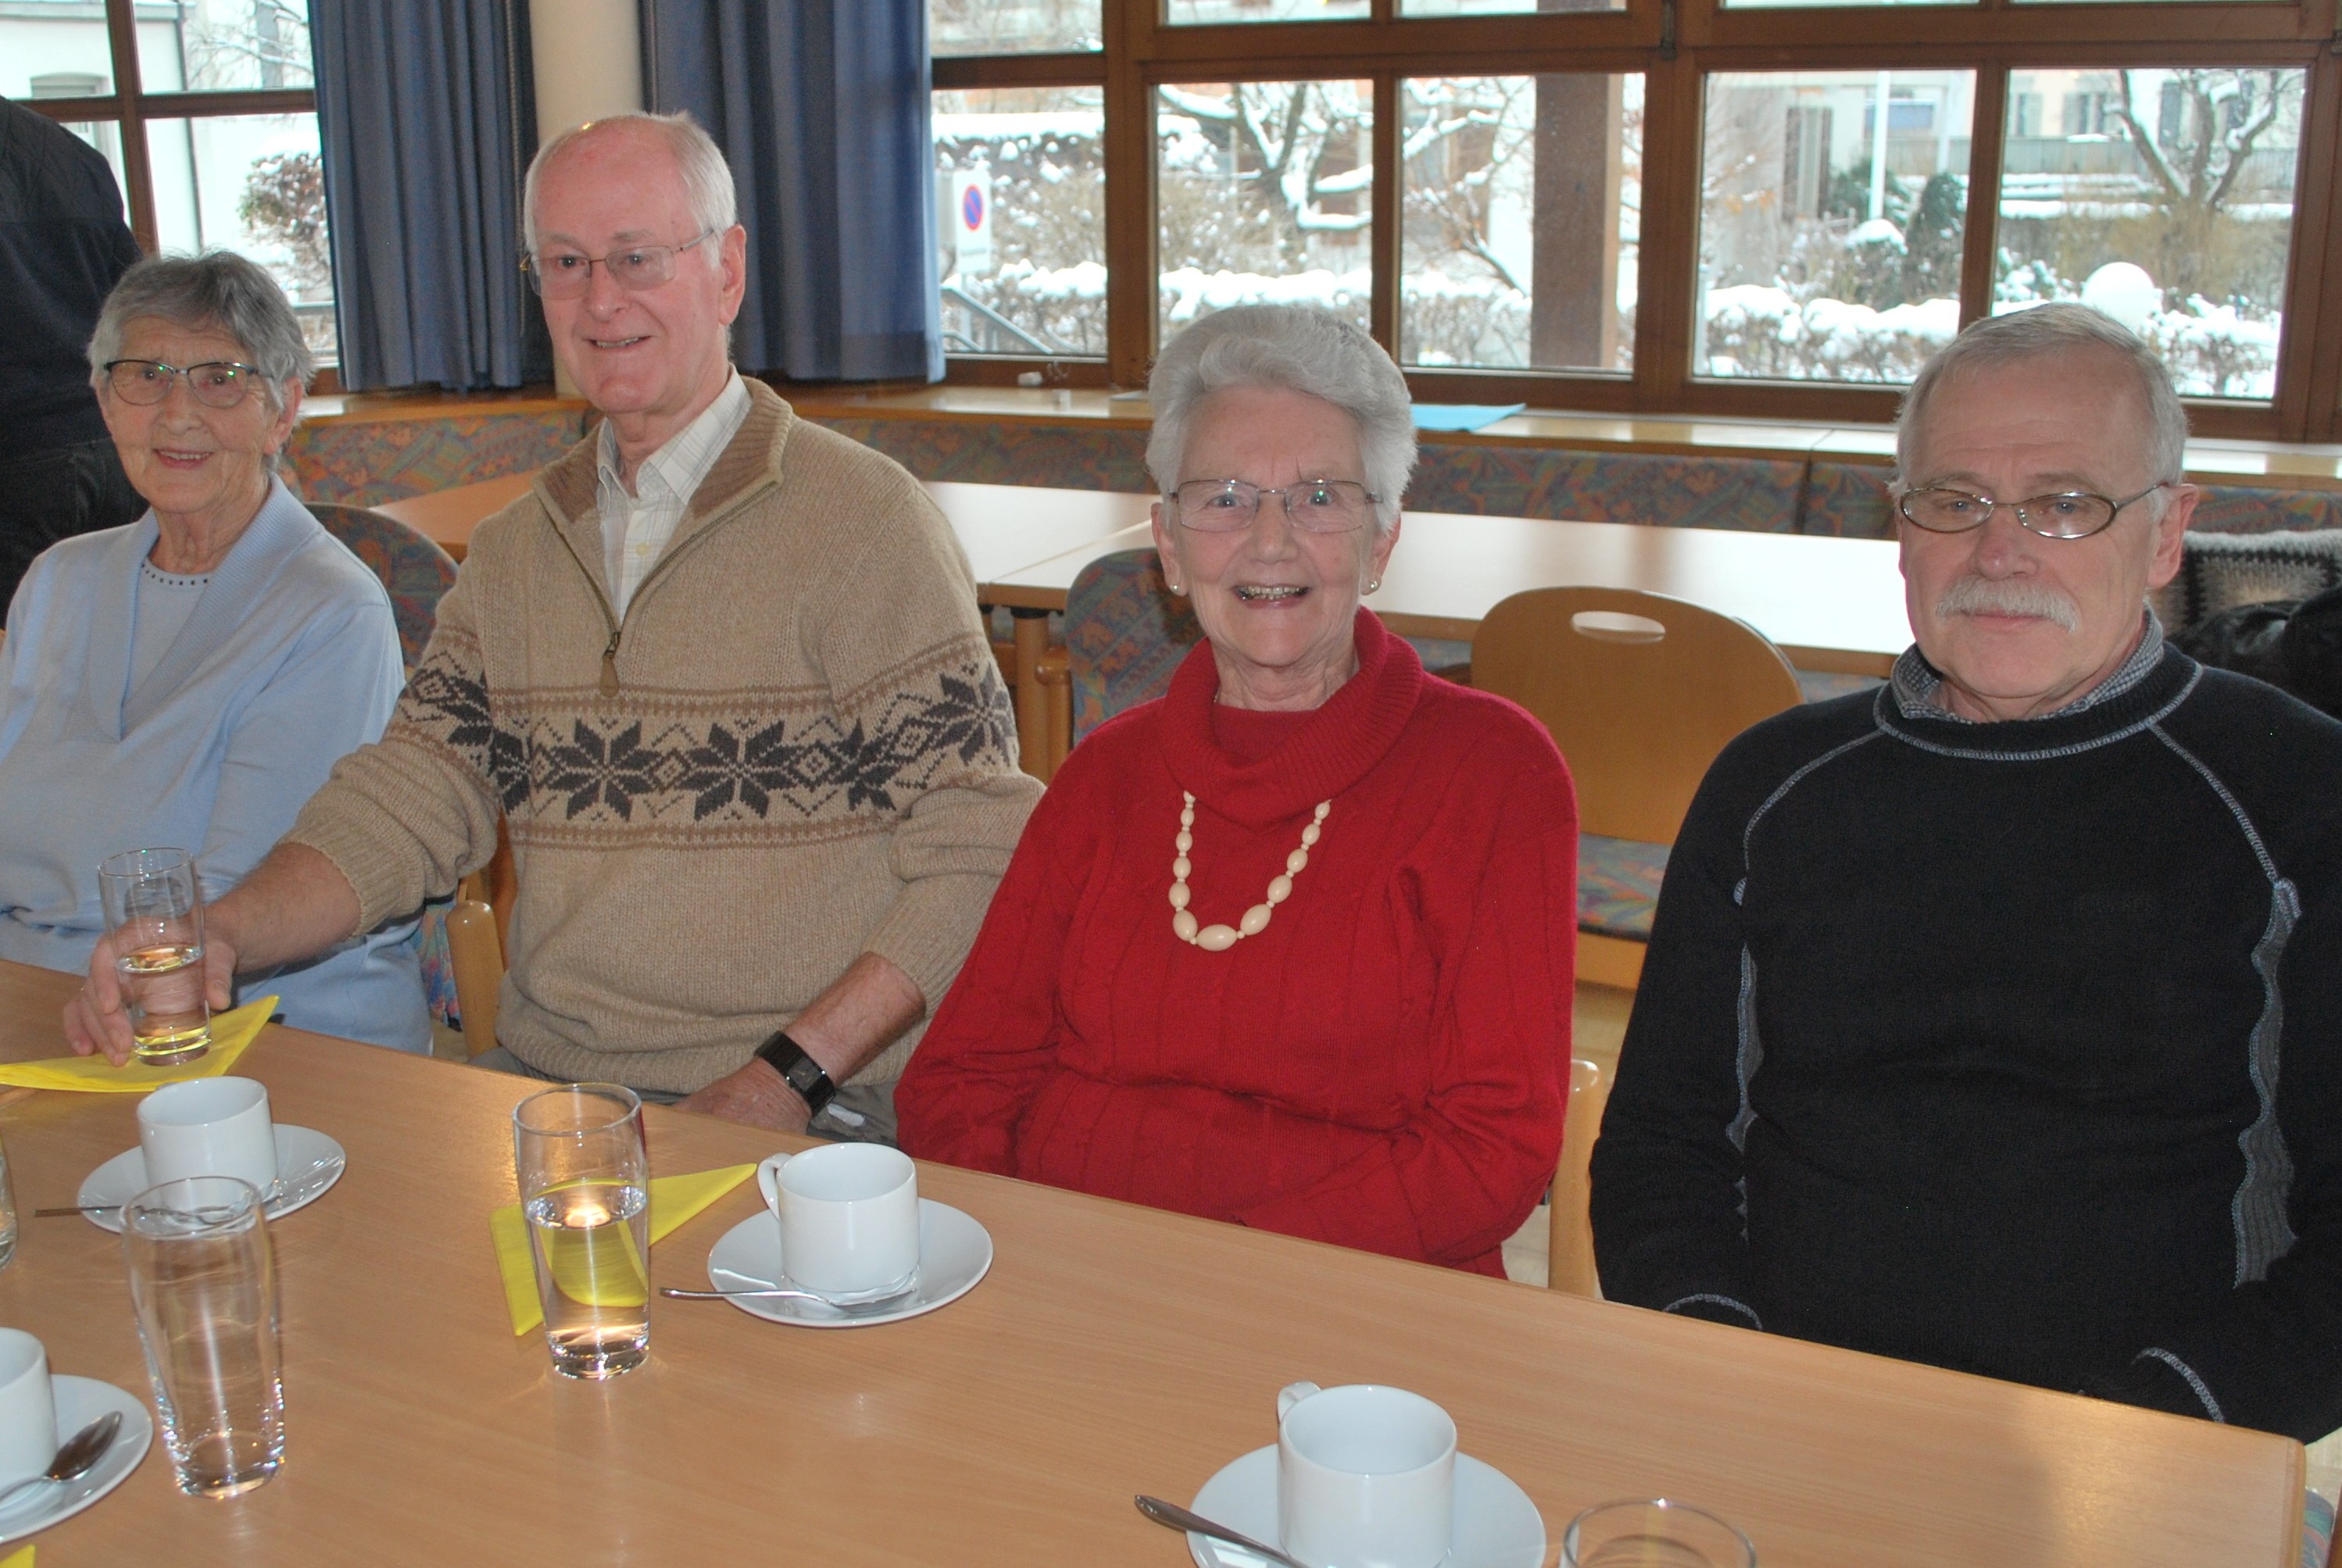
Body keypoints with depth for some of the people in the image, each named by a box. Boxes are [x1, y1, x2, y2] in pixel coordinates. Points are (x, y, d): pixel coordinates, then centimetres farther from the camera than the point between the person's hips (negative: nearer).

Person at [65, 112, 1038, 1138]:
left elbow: (977, 852, -11)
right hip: (545, 1080, 5)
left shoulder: (863, 519, -7)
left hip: (819, 1107, -5)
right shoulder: (515, 549, 14)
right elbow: (413, 791, 8)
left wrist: (790, 1077, -18)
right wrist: (215, 938, -10)